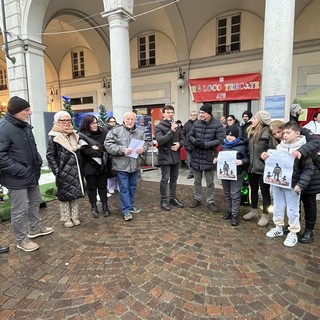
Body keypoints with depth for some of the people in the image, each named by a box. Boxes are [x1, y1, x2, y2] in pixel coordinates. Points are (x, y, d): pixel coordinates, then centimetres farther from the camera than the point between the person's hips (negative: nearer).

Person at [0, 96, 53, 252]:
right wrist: (21, 170, -23)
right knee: (19, 210, 5)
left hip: (32, 174, 9)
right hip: (16, 178, -9)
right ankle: (21, 240, 24)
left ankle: (35, 228, 42)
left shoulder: (24, 125, 8)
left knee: (35, 201, 22)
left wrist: (38, 162, 7)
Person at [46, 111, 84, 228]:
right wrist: (57, 171, -14)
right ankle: (66, 218, 18)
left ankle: (74, 216, 23)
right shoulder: (53, 137, -8)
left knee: (76, 193, 10)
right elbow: (50, 155, -9)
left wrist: (79, 167, 11)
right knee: (64, 194, 5)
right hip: (63, 171, -5)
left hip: (75, 170, 6)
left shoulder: (74, 135, 10)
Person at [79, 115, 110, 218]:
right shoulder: (82, 136, -7)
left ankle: (105, 206, 22)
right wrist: (101, 152, -15)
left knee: (103, 186, 11)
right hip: (90, 166, -3)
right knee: (92, 187, 9)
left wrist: (98, 148, -16)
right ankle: (93, 207, 23)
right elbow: (86, 151, -17)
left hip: (102, 165, 3)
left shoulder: (102, 133, 3)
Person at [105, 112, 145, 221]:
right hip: (121, 165, -5)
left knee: (132, 187, 18)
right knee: (124, 188, 1)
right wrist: (122, 150, -21)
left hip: (135, 165, 5)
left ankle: (131, 205, 35)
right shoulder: (115, 131, -6)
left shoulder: (140, 132, 7)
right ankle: (126, 211, 11)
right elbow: (108, 145, -11)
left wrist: (142, 149, -10)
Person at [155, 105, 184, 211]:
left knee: (174, 178, 14)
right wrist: (171, 131, -28)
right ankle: (164, 200, 14)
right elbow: (160, 141, -21)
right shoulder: (159, 126, -8)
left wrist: (179, 144, -7)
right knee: (165, 179, 0)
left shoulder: (176, 126, 10)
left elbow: (182, 139, 16)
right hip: (165, 157, -6)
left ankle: (173, 198, 27)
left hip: (176, 156, 6)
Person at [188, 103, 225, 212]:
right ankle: (197, 199, 31)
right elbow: (190, 135, 7)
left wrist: (205, 144, -22)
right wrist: (195, 142, -15)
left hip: (209, 157, -3)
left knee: (210, 182, 9)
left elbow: (220, 140, -15)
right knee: (197, 180, 16)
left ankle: (210, 202, 23)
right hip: (196, 156, 4)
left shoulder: (217, 124, -11)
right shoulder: (196, 123, 1)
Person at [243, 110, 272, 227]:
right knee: (253, 189, 17)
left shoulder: (268, 133, -14)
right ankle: (253, 211, 33)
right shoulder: (251, 132, 7)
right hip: (252, 167, 7)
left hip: (263, 168, -7)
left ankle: (265, 215, 21)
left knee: (265, 191, 7)